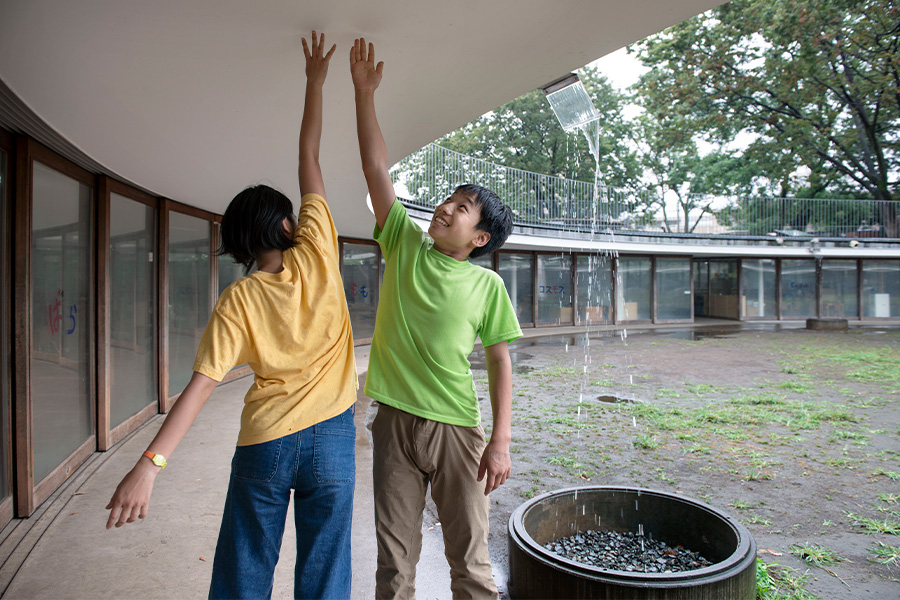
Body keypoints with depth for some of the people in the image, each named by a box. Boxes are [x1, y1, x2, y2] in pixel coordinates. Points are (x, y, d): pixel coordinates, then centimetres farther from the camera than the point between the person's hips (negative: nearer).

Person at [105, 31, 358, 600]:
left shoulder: (238, 300, -5)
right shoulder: (317, 253, -5)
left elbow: (202, 384, -14)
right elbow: (310, 158, 4)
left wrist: (150, 463, -13)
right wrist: (315, 82, 13)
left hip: (263, 444, 0)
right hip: (331, 439, 0)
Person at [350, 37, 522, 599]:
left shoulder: (487, 284, -3)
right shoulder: (404, 246, 3)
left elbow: (500, 362, -1)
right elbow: (376, 166, 2)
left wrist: (501, 441, -7)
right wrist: (365, 92, -1)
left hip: (457, 429, -2)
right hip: (395, 422, 2)